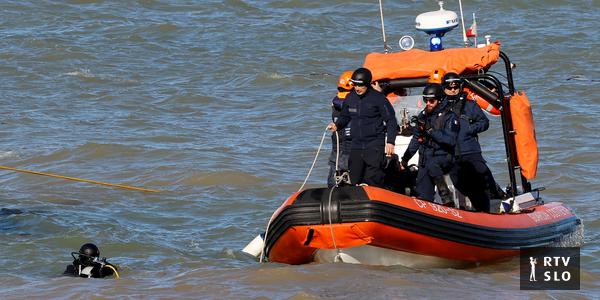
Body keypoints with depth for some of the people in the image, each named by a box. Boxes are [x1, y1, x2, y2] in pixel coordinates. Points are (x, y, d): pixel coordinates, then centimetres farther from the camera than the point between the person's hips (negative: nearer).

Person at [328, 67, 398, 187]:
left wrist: (390, 142, -11)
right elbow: (345, 117, 22)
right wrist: (337, 125, 0)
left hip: (375, 147, -5)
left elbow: (391, 121, -4)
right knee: (355, 180, 5)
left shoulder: (378, 98, -7)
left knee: (373, 182, -12)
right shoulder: (350, 98, 8)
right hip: (356, 146, 5)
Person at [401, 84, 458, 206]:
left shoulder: (448, 117, -5)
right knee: (423, 195, -7)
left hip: (443, 156, -5)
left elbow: (451, 140, -17)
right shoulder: (423, 116, 13)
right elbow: (416, 139, 23)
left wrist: (431, 131, -19)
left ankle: (447, 198, -30)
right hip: (425, 157, 5)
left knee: (431, 165, -38)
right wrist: (405, 158, 21)